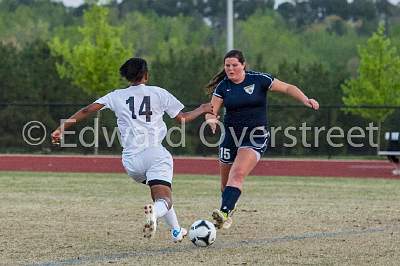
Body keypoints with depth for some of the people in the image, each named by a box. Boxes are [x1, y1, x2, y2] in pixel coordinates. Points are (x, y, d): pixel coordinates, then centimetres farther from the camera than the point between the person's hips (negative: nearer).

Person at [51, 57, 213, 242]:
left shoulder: (117, 96, 11)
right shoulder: (158, 93, 7)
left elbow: (86, 111, 4)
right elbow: (182, 118, 14)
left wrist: (62, 128, 9)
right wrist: (202, 110, 32)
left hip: (131, 159, 3)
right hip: (155, 154, -3)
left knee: (158, 191, 30)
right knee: (164, 200, -13)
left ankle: (176, 231, 30)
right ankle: (154, 212, -49)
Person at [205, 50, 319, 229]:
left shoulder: (258, 80, -5)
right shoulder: (223, 86, 1)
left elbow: (287, 88, 0)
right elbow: (211, 111, -3)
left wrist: (305, 100, -15)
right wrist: (211, 119, -27)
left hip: (256, 135, -4)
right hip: (230, 135, 4)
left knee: (238, 174, -24)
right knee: (225, 182, 11)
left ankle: (225, 212, -35)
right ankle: (229, 212, 36)